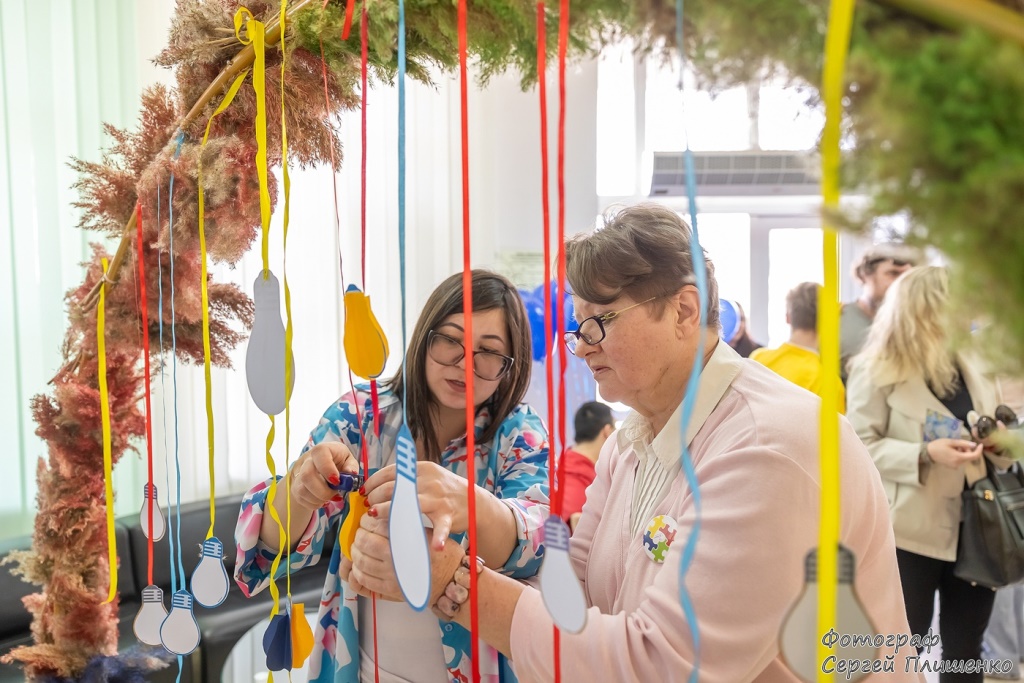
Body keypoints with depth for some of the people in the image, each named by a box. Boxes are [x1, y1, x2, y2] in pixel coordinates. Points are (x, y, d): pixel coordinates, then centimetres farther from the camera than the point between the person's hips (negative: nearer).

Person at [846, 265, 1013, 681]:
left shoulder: (973, 366, 10)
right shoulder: (877, 370, -10)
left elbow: (995, 433, 20)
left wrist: (999, 442, -2)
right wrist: (924, 454, -25)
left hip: (974, 528, 6)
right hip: (910, 532, -6)